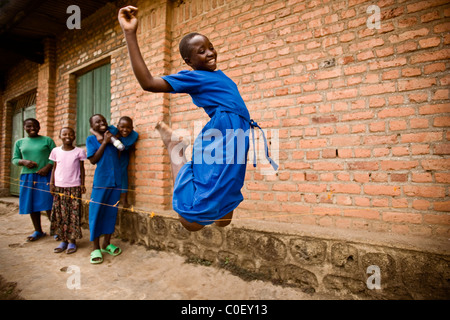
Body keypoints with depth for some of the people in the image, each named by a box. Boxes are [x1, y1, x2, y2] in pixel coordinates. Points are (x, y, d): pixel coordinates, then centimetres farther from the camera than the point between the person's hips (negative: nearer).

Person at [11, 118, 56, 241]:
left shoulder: (47, 140, 4)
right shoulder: (19, 142, 13)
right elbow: (14, 159, 13)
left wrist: (47, 167, -15)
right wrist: (24, 161, -8)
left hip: (45, 176, -3)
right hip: (27, 177, 4)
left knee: (48, 204, -6)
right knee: (32, 205, 6)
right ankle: (38, 231, 19)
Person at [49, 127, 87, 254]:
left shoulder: (79, 151, 1)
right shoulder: (56, 151, 7)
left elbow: (82, 169, 4)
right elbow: (54, 168, 11)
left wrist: (82, 184, 1)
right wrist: (52, 183, 5)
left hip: (74, 187, -2)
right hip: (59, 187, 2)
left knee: (74, 214, -1)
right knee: (60, 214, 5)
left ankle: (72, 241, 8)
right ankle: (63, 240, 16)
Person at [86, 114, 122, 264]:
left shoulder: (112, 137, 12)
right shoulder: (91, 139, 4)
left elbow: (119, 156, 10)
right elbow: (93, 160, -7)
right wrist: (104, 142, -8)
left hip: (116, 181, 4)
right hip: (100, 181, -3)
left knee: (111, 212, 10)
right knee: (96, 213, 1)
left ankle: (106, 244, 24)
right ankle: (96, 248, 13)